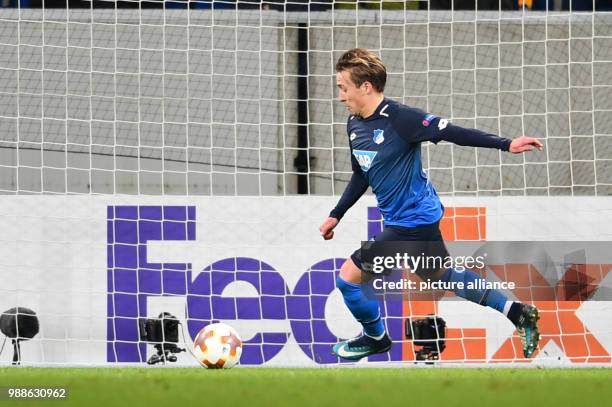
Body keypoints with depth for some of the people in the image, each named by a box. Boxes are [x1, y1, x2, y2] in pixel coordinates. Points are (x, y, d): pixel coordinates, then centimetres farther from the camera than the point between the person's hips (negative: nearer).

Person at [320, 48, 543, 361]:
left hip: (412, 222, -9)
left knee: (348, 277, -2)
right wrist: (336, 215, 16)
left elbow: (452, 132, -23)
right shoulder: (354, 125, 3)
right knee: (445, 277, 24)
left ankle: (375, 338, 24)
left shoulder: (398, 118, -23)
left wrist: (506, 144, -27)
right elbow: (361, 177, 17)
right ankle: (518, 313, 30)